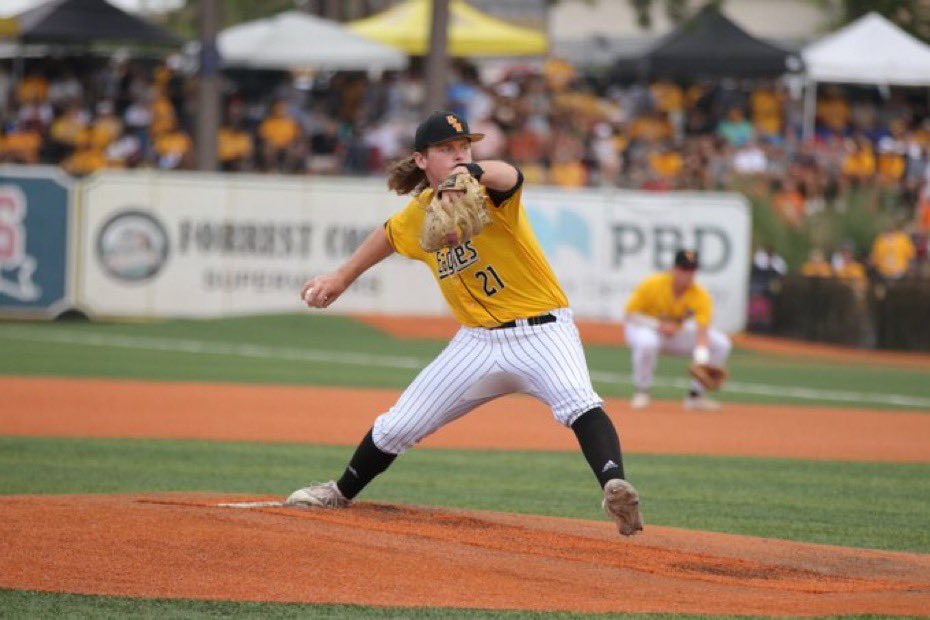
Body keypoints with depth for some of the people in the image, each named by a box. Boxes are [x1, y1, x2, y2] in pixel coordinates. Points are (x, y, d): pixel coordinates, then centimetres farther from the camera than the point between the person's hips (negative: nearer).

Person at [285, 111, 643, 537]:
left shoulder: (487, 194, -16)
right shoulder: (416, 217, 2)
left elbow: (509, 176, -43)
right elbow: (390, 235, 27)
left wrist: (471, 173, -65)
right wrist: (342, 278, 32)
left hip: (542, 330, -6)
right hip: (480, 341, 6)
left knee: (578, 405, -35)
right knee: (398, 425, 10)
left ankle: (614, 486, -53)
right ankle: (340, 493, 35)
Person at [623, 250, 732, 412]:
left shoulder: (701, 296, -21)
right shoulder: (652, 286, -24)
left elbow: (701, 333, -31)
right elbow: (631, 315, -17)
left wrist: (701, 362, -48)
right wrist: (658, 325, -32)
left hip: (677, 333, 4)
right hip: (645, 327, -4)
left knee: (721, 343, -12)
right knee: (647, 342, -42)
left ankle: (695, 395, -1)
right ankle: (641, 393, -16)